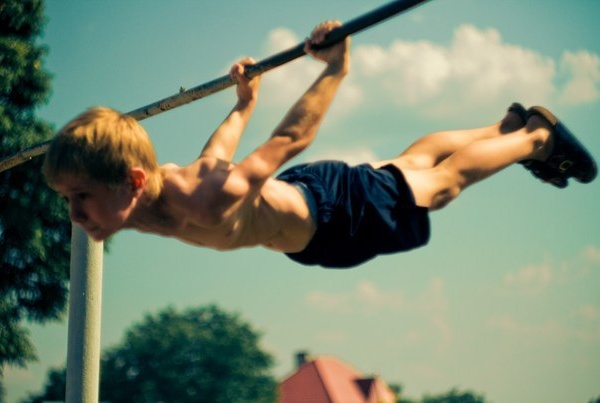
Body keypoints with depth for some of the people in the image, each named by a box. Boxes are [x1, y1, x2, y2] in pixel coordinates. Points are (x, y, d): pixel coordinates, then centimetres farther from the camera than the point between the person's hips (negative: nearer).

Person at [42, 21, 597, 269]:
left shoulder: (210, 201, -44)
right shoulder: (177, 181, -20)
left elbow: (290, 138, -31)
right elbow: (217, 152, 1)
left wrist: (334, 69, -30)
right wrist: (244, 104, 18)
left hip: (340, 208, -6)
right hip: (296, 200, 6)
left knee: (443, 180, 19)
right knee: (414, 160, 27)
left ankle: (537, 135, 42)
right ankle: (508, 126, 50)